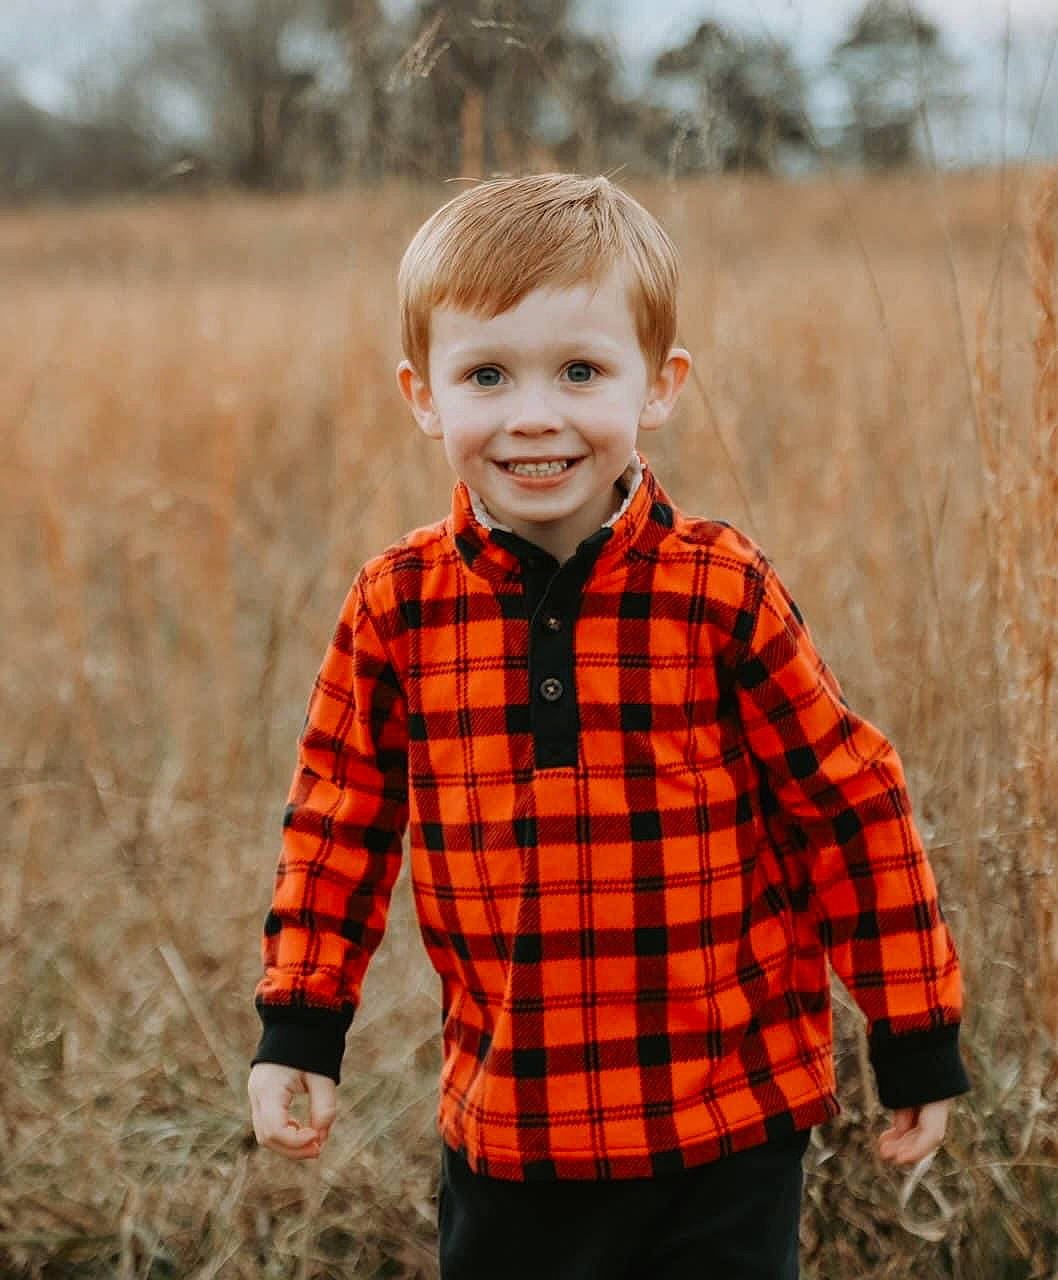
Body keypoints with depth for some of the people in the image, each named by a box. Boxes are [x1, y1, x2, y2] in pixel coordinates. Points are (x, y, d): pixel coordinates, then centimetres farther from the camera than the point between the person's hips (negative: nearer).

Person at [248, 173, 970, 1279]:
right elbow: (339, 818, 8)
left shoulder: (722, 594, -11)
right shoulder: (396, 608, -5)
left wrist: (917, 1038, 0)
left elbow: (849, 805, -3)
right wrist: (298, 1030, 6)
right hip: (509, 1127, 2)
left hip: (729, 1127, -2)